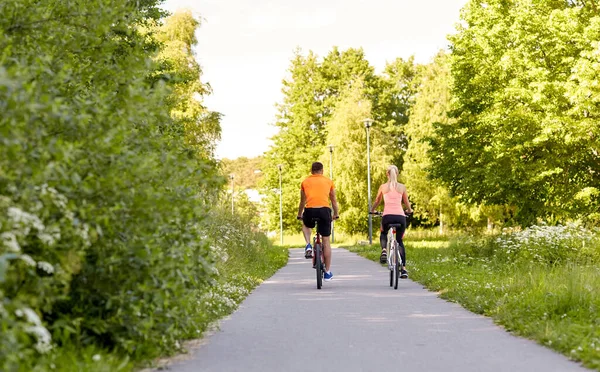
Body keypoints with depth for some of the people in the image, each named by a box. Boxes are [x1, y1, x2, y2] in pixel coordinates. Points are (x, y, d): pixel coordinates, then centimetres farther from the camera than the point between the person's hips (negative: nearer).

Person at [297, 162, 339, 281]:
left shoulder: (305, 182, 16)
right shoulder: (328, 181, 16)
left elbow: (302, 201, 25)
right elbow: (333, 200, 23)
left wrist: (299, 215, 39)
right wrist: (336, 214, 37)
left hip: (310, 210, 1)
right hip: (324, 210, 0)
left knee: (306, 225, 36)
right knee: (326, 241, 10)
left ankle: (308, 246, 10)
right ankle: (327, 272, 12)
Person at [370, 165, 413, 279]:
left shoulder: (383, 187, 7)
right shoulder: (402, 187, 8)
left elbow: (377, 201, 19)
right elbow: (407, 203, 16)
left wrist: (372, 210, 39)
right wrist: (409, 210, 39)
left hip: (387, 216, -1)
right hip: (400, 216, 1)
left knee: (383, 234, 29)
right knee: (399, 241, 18)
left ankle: (384, 250, -3)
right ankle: (403, 268, 7)